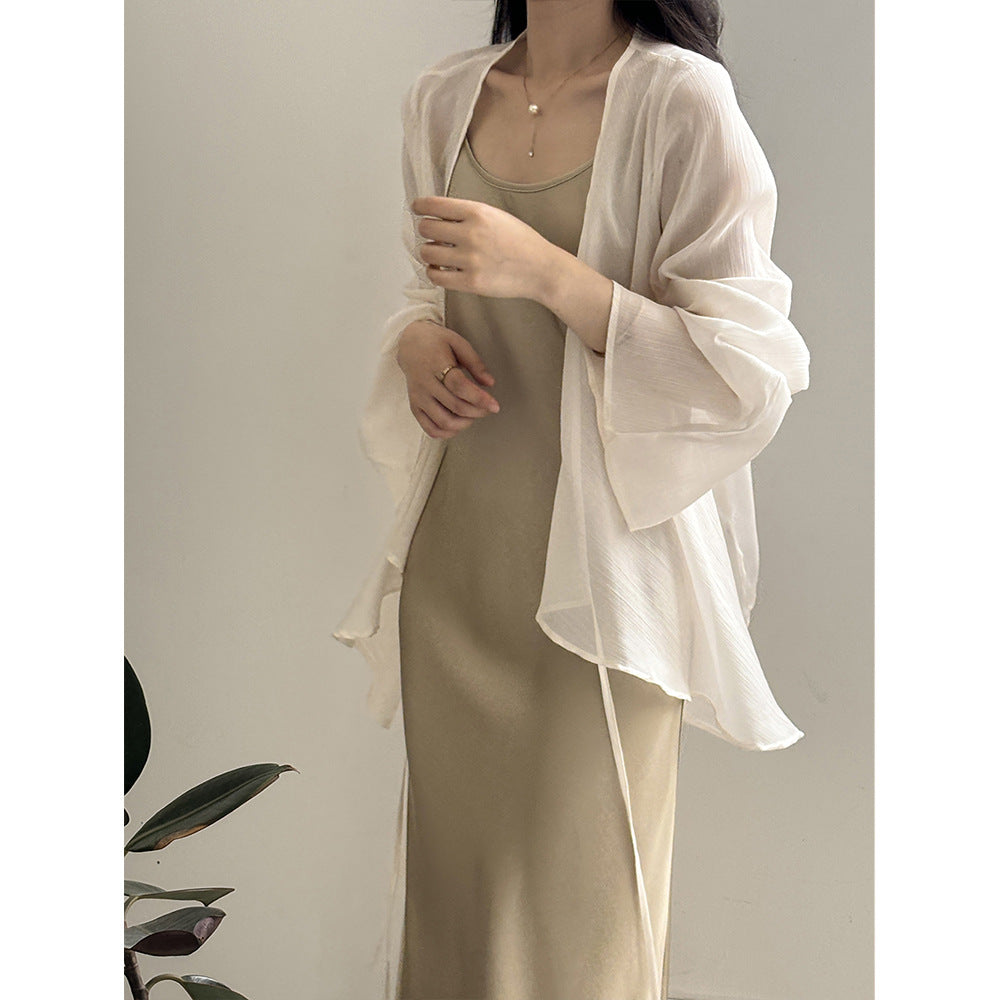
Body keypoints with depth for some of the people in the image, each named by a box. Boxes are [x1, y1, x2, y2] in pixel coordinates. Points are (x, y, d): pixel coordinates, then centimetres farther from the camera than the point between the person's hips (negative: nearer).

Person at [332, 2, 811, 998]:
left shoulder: (679, 102, -9)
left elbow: (750, 372, -12)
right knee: (450, 879, 12)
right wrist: (417, 344, -2)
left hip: (597, 568, -5)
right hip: (452, 556, 5)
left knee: (575, 910, 2)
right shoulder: (443, 99, 9)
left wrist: (549, 271, -22)